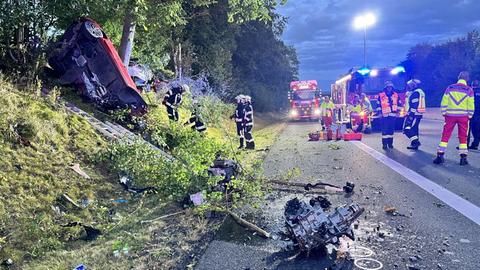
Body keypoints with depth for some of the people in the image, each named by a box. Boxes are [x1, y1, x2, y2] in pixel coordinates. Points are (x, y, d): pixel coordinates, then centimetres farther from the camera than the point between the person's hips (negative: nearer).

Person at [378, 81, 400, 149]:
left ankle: (390, 143, 15)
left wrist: (398, 111, 7)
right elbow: (379, 105, 4)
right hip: (385, 115, -3)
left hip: (393, 115, 3)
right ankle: (384, 144, -1)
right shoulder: (381, 95, 1)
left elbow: (399, 104, 14)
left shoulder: (396, 95, 10)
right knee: (384, 130, -6)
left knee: (391, 129, 7)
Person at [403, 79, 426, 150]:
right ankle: (414, 144, 17)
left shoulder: (415, 93, -15)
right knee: (414, 129, 14)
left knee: (407, 129, -11)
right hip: (418, 114, 11)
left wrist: (411, 114, -23)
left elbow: (415, 105, -22)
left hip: (414, 115, -11)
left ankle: (416, 142, -13)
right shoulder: (419, 92, 19)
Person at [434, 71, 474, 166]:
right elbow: (471, 105, -2)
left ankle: (440, 156, 0)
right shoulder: (469, 90, -1)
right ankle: (463, 158, 7)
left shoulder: (450, 88, 2)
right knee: (463, 137, 7)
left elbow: (444, 102, 0)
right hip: (463, 116, 0)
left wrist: (444, 113, 7)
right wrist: (469, 116, 7)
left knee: (445, 136, 3)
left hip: (450, 115, 1)